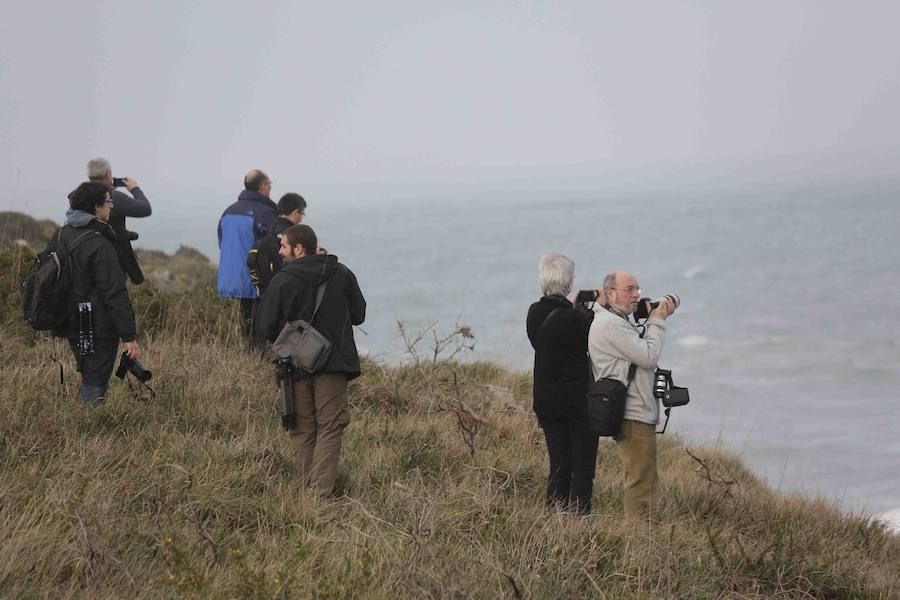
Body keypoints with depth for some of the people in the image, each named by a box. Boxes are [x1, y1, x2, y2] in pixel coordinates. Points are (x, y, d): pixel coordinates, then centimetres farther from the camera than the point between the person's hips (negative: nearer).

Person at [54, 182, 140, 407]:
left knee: (89, 378, 19)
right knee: (94, 387, -2)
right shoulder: (100, 245, -21)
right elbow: (115, 294, -21)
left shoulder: (63, 234, 6)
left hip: (72, 326, 8)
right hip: (98, 329, -8)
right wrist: (129, 336, -18)